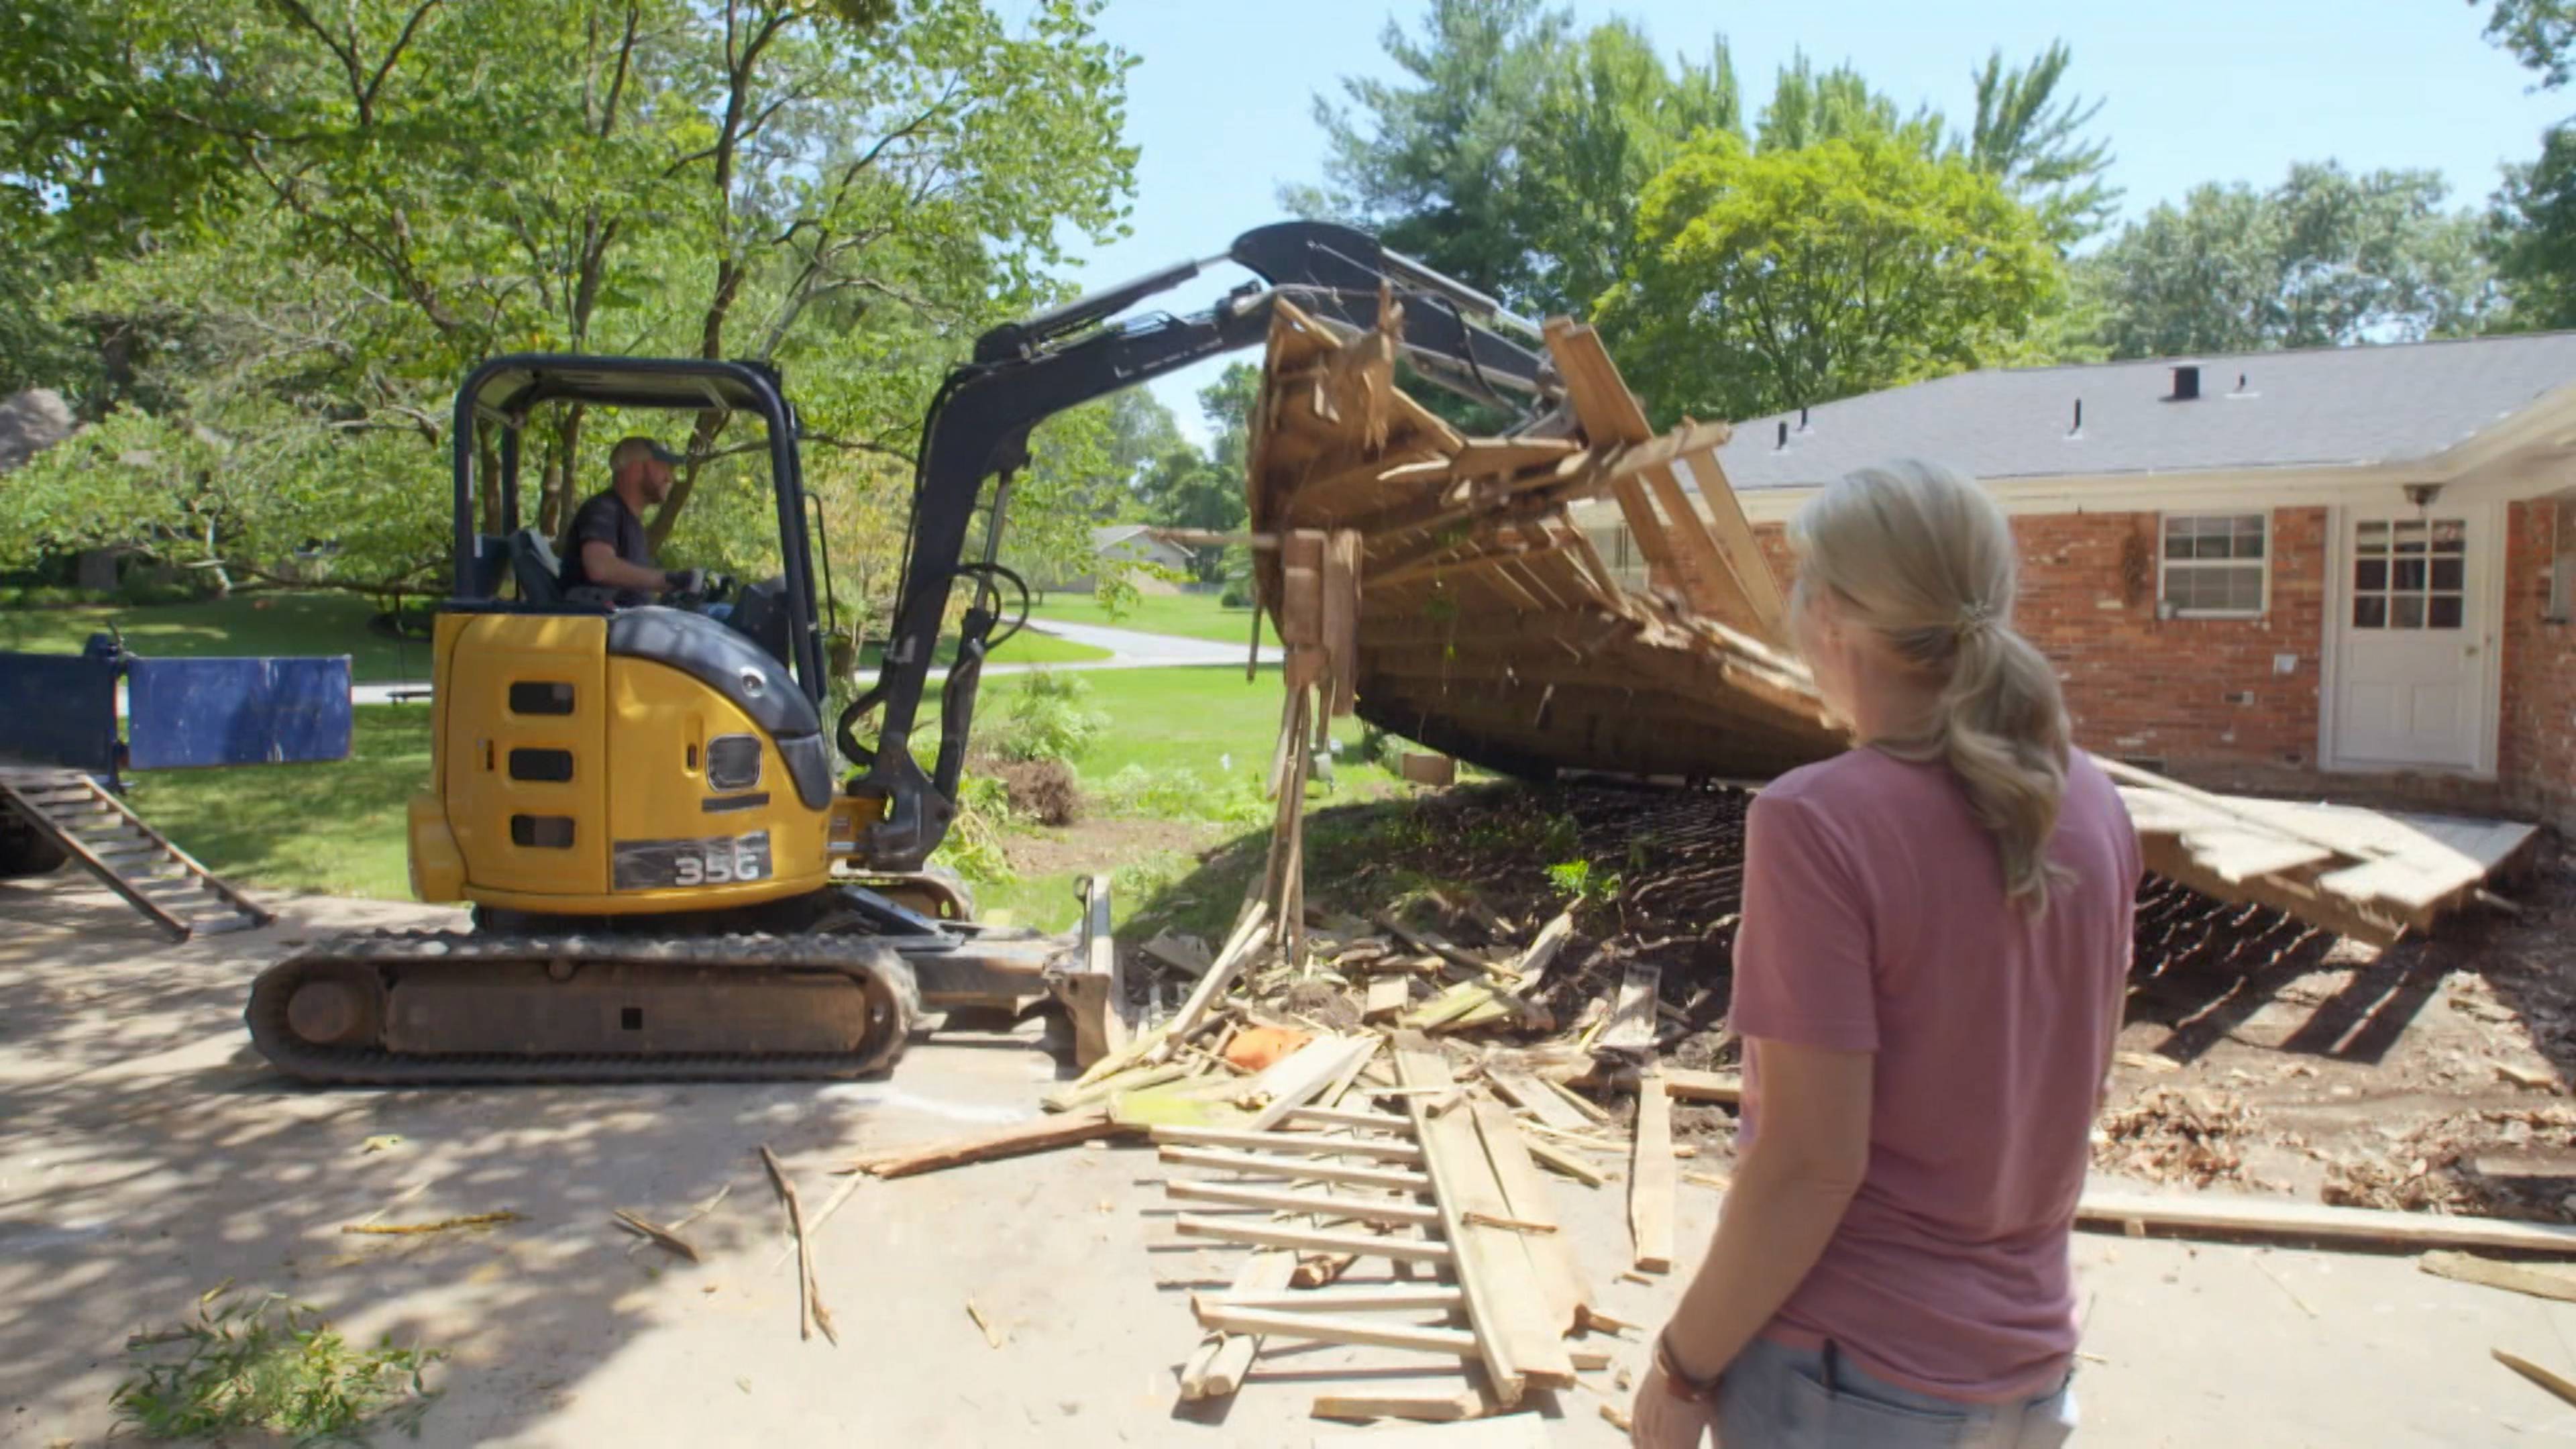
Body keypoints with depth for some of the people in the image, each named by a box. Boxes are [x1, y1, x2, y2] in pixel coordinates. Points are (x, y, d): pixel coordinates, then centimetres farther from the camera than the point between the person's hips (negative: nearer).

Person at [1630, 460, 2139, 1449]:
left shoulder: (1820, 820, -23)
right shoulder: (2091, 806, -3)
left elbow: (1812, 1162, -22)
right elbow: (2077, 1086, 7)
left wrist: (1685, 1367, -10)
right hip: (2030, 1365, 6)